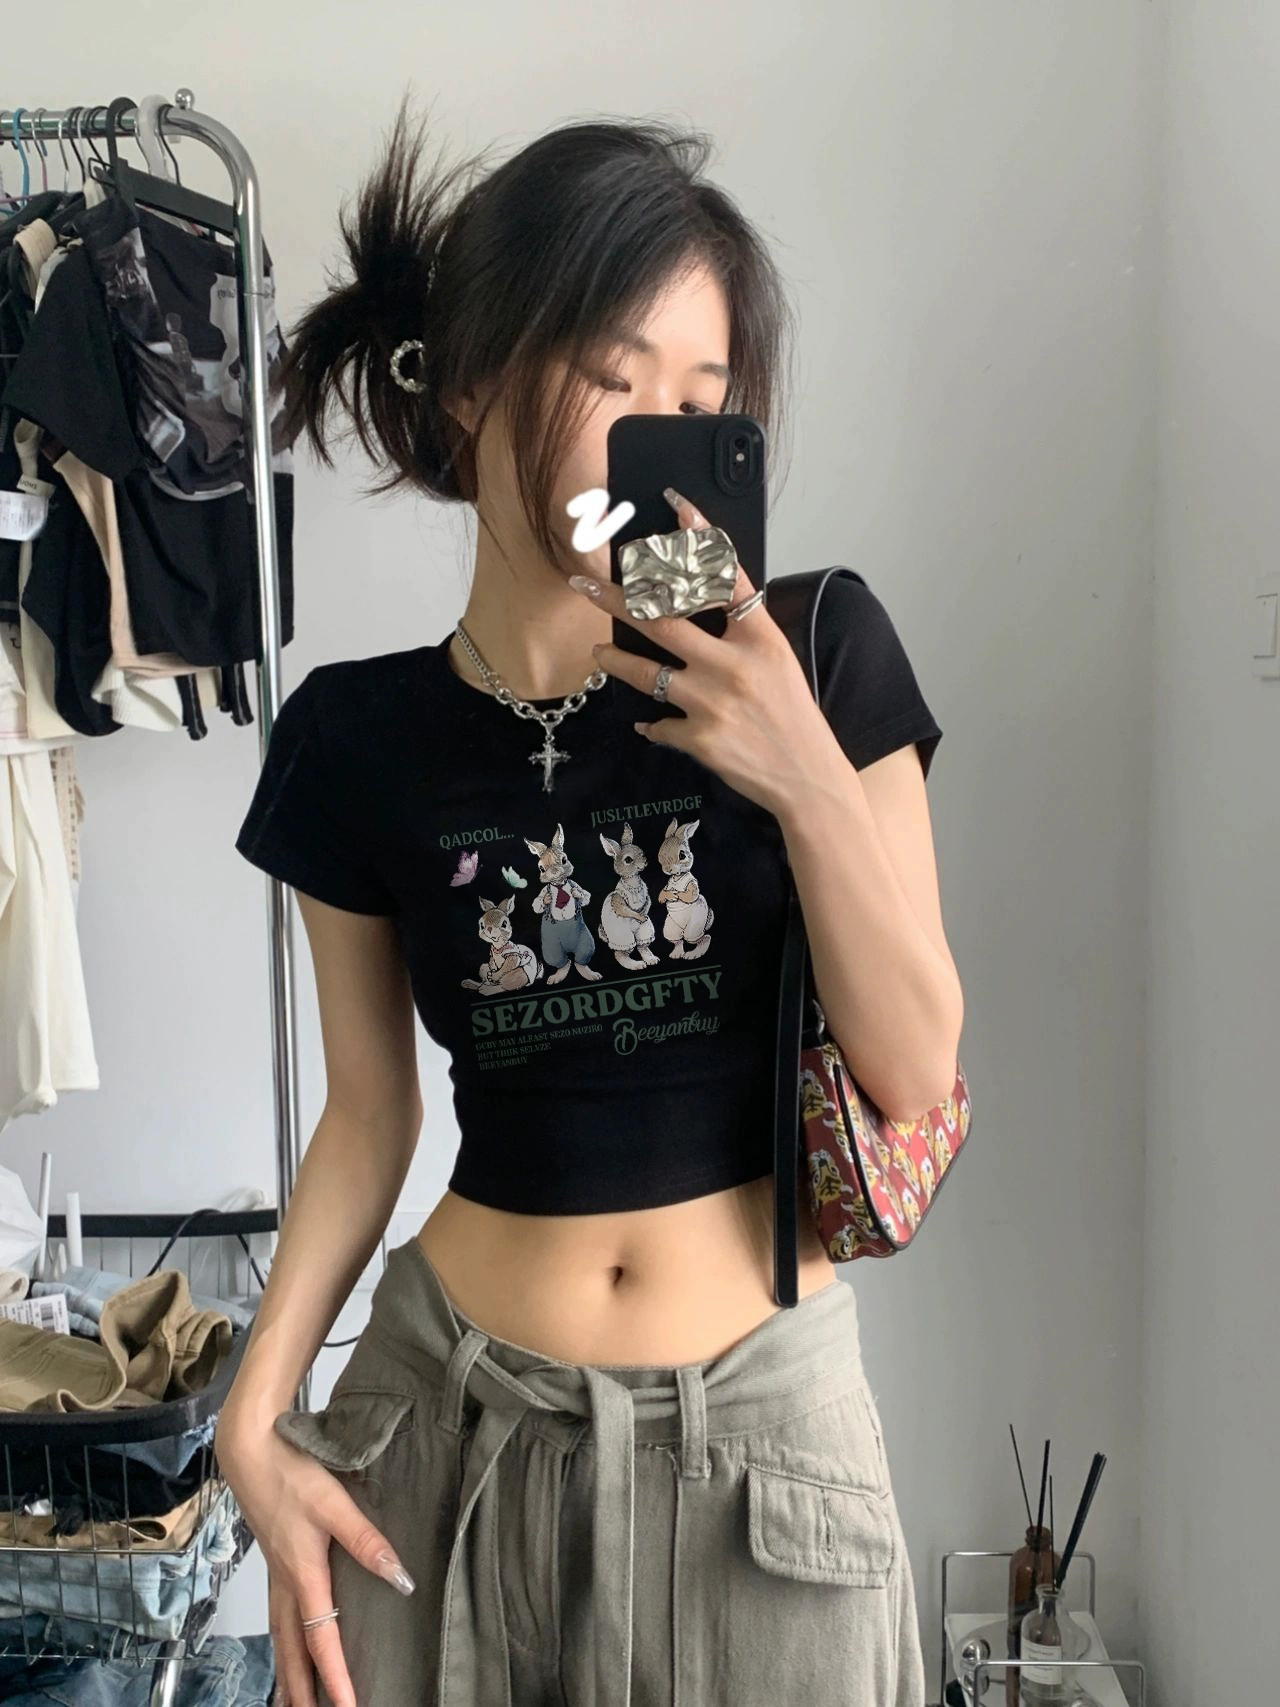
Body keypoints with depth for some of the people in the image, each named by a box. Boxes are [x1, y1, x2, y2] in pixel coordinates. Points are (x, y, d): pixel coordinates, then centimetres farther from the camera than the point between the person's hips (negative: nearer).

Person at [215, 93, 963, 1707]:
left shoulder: (819, 654, -10)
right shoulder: (358, 739, -5)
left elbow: (916, 1070, -9)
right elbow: (371, 1113, 3)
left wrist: (808, 779, -23)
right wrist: (255, 1418, -6)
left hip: (759, 1419, 0)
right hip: (457, 1417, 1)